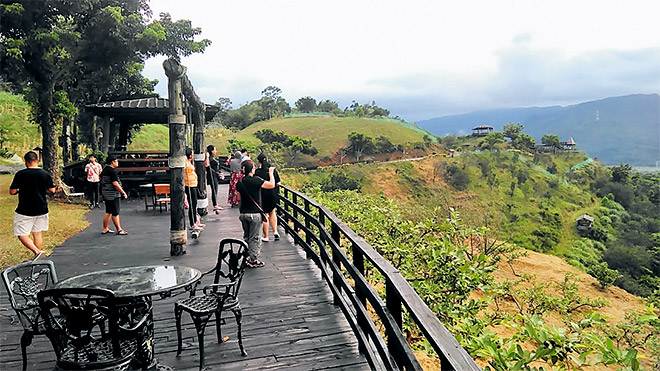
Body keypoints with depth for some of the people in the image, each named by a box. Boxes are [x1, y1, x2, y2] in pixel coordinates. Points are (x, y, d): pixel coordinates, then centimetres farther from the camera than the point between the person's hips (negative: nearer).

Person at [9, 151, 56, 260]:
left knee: (22, 234, 4)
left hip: (25, 211, -4)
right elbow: (52, 190, 6)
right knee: (37, 234, 15)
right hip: (42, 209, 5)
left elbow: (12, 192, -8)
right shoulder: (46, 174, -1)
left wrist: (21, 190, 12)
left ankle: (37, 251, -16)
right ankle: (38, 260, 19)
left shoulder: (21, 174, -12)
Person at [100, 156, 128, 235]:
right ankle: (119, 230, 2)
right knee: (115, 213, -4)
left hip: (106, 194, 10)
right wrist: (123, 193, -17)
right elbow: (115, 184, -21)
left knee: (108, 212, 15)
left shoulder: (104, 170, 13)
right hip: (113, 195, -10)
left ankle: (105, 229, 20)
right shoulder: (112, 171, -17)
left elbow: (101, 181, 23)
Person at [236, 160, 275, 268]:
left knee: (246, 237, 16)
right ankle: (253, 260, 7)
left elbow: (239, 199, 13)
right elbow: (272, 185, -15)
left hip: (243, 214, 6)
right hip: (254, 214, -6)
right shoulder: (255, 180, -15)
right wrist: (271, 173, -2)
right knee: (254, 237, 3)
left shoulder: (240, 182, 4)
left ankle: (247, 258, 22)